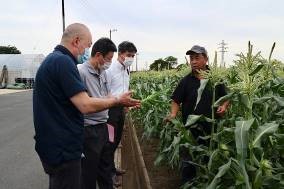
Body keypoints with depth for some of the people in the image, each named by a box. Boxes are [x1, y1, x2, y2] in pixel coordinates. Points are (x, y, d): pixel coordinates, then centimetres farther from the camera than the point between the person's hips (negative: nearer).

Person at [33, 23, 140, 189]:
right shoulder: (63, 61, -20)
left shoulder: (52, 59, 12)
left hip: (54, 146, 10)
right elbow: (86, 105, -24)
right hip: (63, 149, -10)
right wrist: (118, 100, -11)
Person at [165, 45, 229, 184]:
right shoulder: (186, 81, -2)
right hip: (190, 130, -1)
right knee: (188, 162, 9)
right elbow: (176, 101, -1)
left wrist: (224, 106, -9)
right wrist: (173, 114, -18)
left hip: (212, 129, 2)